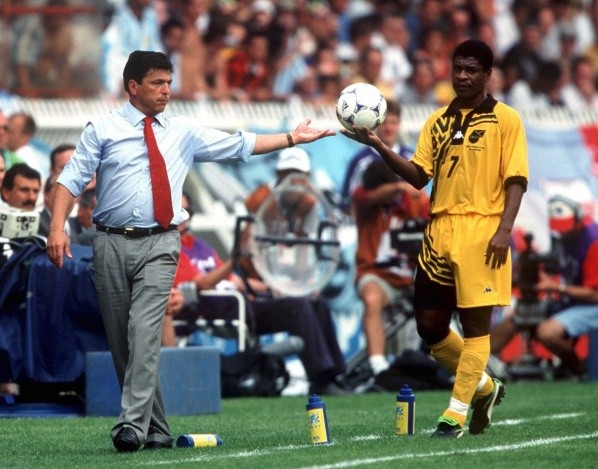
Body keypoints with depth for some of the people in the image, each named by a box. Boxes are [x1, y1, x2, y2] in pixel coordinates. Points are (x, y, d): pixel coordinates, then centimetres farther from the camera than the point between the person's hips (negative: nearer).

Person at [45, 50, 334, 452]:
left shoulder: (184, 132, 12)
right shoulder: (103, 130, 5)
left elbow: (240, 145, 14)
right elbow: (71, 179, 1)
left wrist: (292, 139, 9)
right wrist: (58, 228, -11)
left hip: (159, 243, 0)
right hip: (112, 242, 0)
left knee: (145, 330, -18)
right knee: (120, 340, 3)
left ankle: (134, 425, -24)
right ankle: (157, 430, 13)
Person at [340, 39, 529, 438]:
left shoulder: (505, 120, 0)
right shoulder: (438, 121, 15)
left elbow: (516, 180, -5)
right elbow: (419, 176, 9)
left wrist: (504, 229, -18)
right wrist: (380, 148, -5)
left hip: (481, 231, -6)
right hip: (439, 232, 6)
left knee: (475, 322, -3)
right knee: (430, 324, 7)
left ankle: (456, 413, 3)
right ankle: (483, 387, 27)